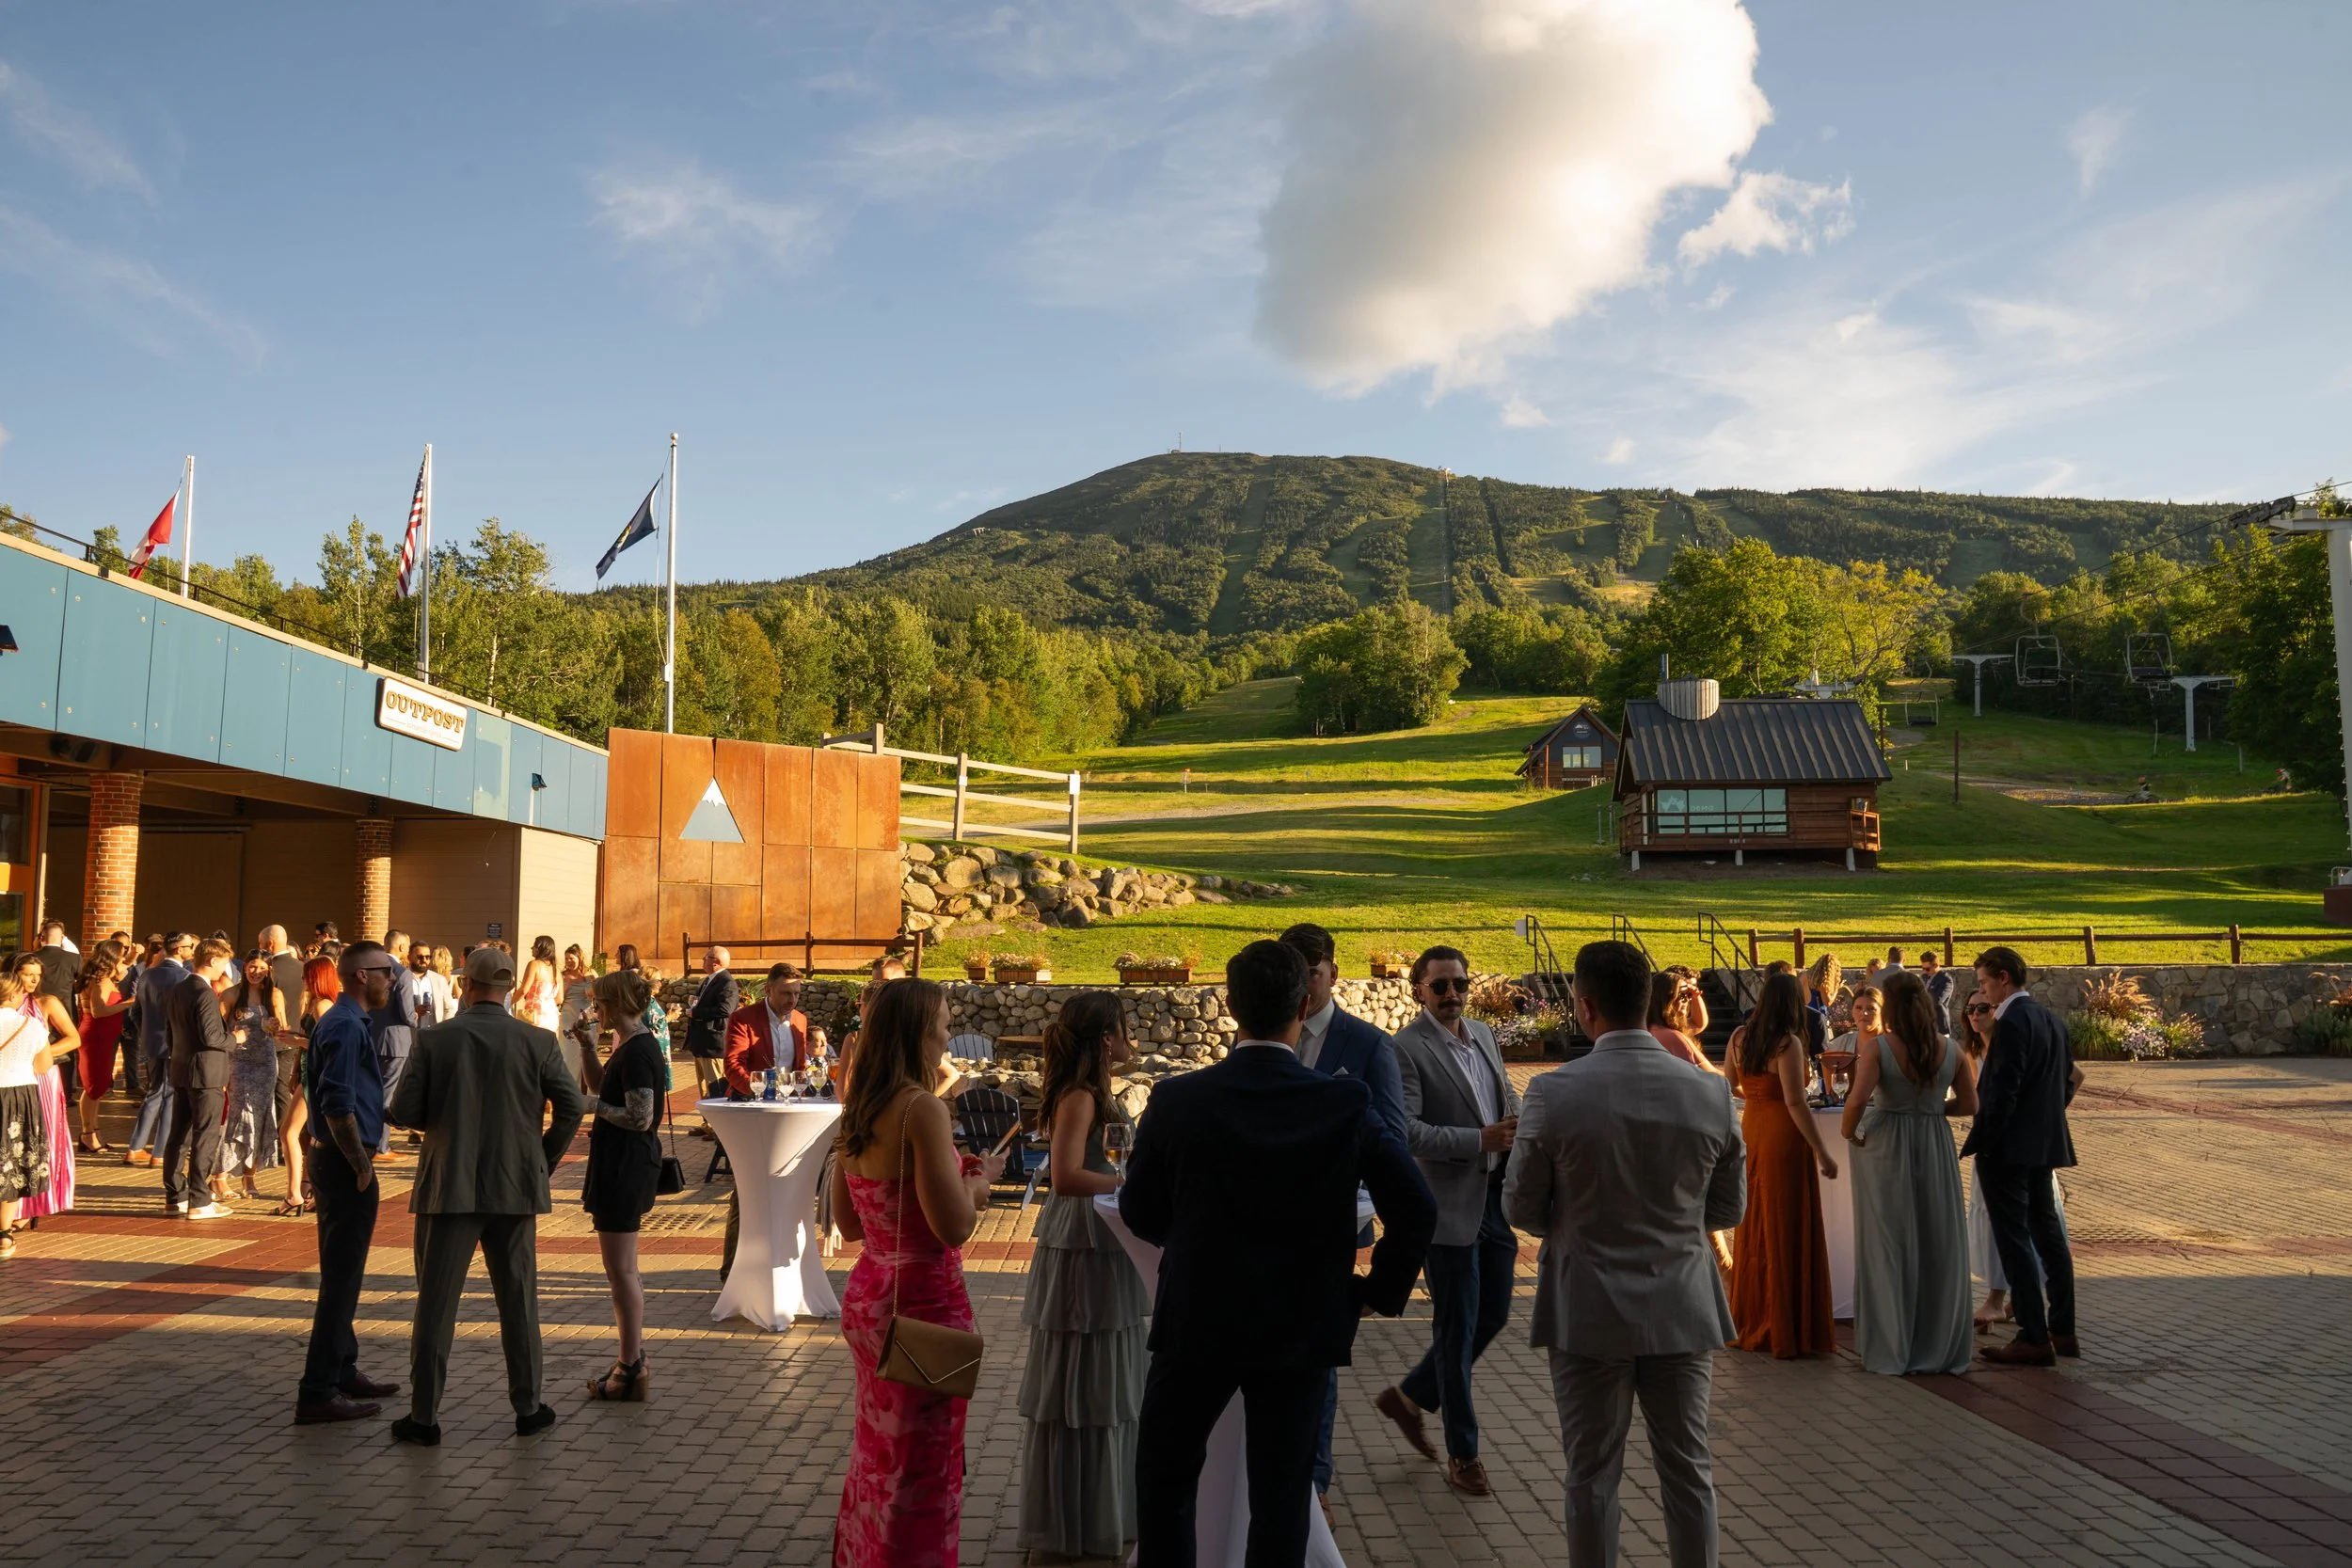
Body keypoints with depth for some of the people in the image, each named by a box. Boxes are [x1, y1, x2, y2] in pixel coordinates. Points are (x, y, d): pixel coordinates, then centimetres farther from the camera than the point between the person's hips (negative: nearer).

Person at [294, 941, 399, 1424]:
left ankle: (343, 1373, 31)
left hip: (335, 1158, 11)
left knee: (342, 1275, 19)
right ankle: (318, 1393, 3)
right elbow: (338, 1107, -25)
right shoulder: (347, 1026, -18)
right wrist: (361, 1166, -18)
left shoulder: (340, 1020, 14)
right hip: (345, 1162, -11)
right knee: (341, 1279, -3)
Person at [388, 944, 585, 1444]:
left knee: (436, 1303, 8)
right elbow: (570, 1106, -7)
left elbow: (404, 1111, -6)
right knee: (518, 1301, 11)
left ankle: (424, 1416, 14)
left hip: (448, 1187, -1)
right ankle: (528, 1408, 19)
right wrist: (544, 1159, 8)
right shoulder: (537, 1041, -5)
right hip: (515, 1187, 1)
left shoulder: (434, 1038, -6)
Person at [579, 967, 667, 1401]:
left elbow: (640, 1117, -26)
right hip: (625, 1163, 11)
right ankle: (633, 1357, 29)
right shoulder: (634, 1045, 11)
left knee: (621, 1269, -3)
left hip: (625, 1166, -11)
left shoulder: (636, 1053, -20)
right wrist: (587, 1045, 13)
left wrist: (595, 1107, -14)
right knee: (622, 1269, 19)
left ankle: (632, 1368, 4)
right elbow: (599, 1084, 24)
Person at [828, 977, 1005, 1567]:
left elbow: (849, 1223, 12)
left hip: (868, 1295, 8)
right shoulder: (924, 1108, -21)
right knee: (923, 1464, 8)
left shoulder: (855, 1112, 4)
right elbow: (954, 1227, -25)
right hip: (923, 1301, -8)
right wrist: (979, 1178, -5)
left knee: (877, 1451, 24)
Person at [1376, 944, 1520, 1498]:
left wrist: (1520, 1126, -2)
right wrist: (1479, 1140, -27)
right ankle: (1463, 1455, 20)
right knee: (1457, 1328, 5)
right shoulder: (1406, 1048, -15)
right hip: (1450, 1203, -7)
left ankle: (1411, 1397, 35)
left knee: (1492, 1316, 16)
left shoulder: (1483, 1035, 9)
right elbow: (1405, 1130, -23)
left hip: (1495, 1198, 7)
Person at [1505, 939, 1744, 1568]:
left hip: (1588, 1309, -2)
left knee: (1593, 1474, 12)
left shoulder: (1553, 1093, -17)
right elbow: (1728, 1208, 4)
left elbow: (1521, 1210, -7)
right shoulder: (1710, 1092, -8)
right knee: (1688, 1469, 15)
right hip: (1682, 1307, 2)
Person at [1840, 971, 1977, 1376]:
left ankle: (1891, 1348, 12)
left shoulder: (1877, 1048, -12)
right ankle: (1942, 1345, 22)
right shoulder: (1951, 1050, 0)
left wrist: (1847, 1131, -4)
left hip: (1886, 1147, -3)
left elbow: (1857, 1101, -22)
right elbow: (1969, 1105, 5)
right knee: (1939, 1245, 12)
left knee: (1890, 1245, 6)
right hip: (1935, 1148, 3)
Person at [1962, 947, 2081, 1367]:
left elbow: (2003, 1092, -21)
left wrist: (1979, 1143, -16)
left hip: (2008, 1147, -9)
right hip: (2045, 1144, 9)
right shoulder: (2052, 1020, 10)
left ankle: (2034, 1339, -2)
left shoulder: (2011, 1024, -18)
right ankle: (2063, 1330, 23)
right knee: (2047, 1232, 16)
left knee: (2014, 1238, -4)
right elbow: (2067, 1083, 16)